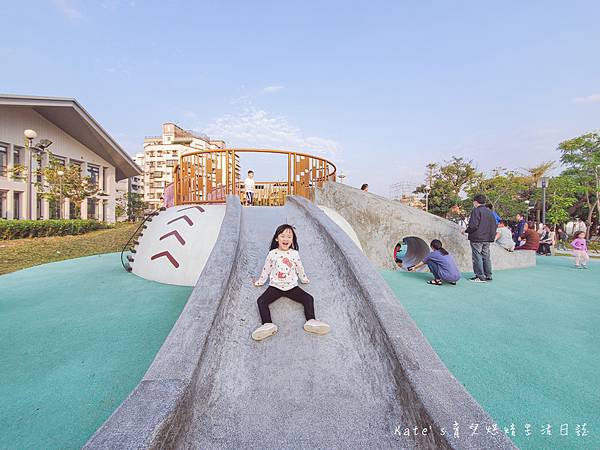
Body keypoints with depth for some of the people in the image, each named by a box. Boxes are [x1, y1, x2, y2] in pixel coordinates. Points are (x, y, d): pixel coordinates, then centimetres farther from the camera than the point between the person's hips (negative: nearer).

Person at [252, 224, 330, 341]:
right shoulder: (272, 254, -4)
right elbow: (266, 269, 10)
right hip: (275, 286, -1)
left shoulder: (295, 254, -2)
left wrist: (304, 279, 25)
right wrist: (260, 281, 20)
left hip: (291, 286, 1)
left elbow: (299, 268, 14)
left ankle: (311, 321, -21)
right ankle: (268, 324, -33)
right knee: (261, 300, -22)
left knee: (309, 298, -15)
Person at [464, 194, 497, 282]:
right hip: (487, 239, 8)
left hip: (477, 238, -8)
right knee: (486, 257, 14)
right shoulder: (489, 212, 14)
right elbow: (494, 225, 17)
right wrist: (492, 236, 21)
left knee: (477, 257, -3)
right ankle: (488, 276, 20)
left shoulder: (476, 210, -11)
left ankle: (480, 277, -2)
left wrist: (466, 231, -4)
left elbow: (473, 225, -19)